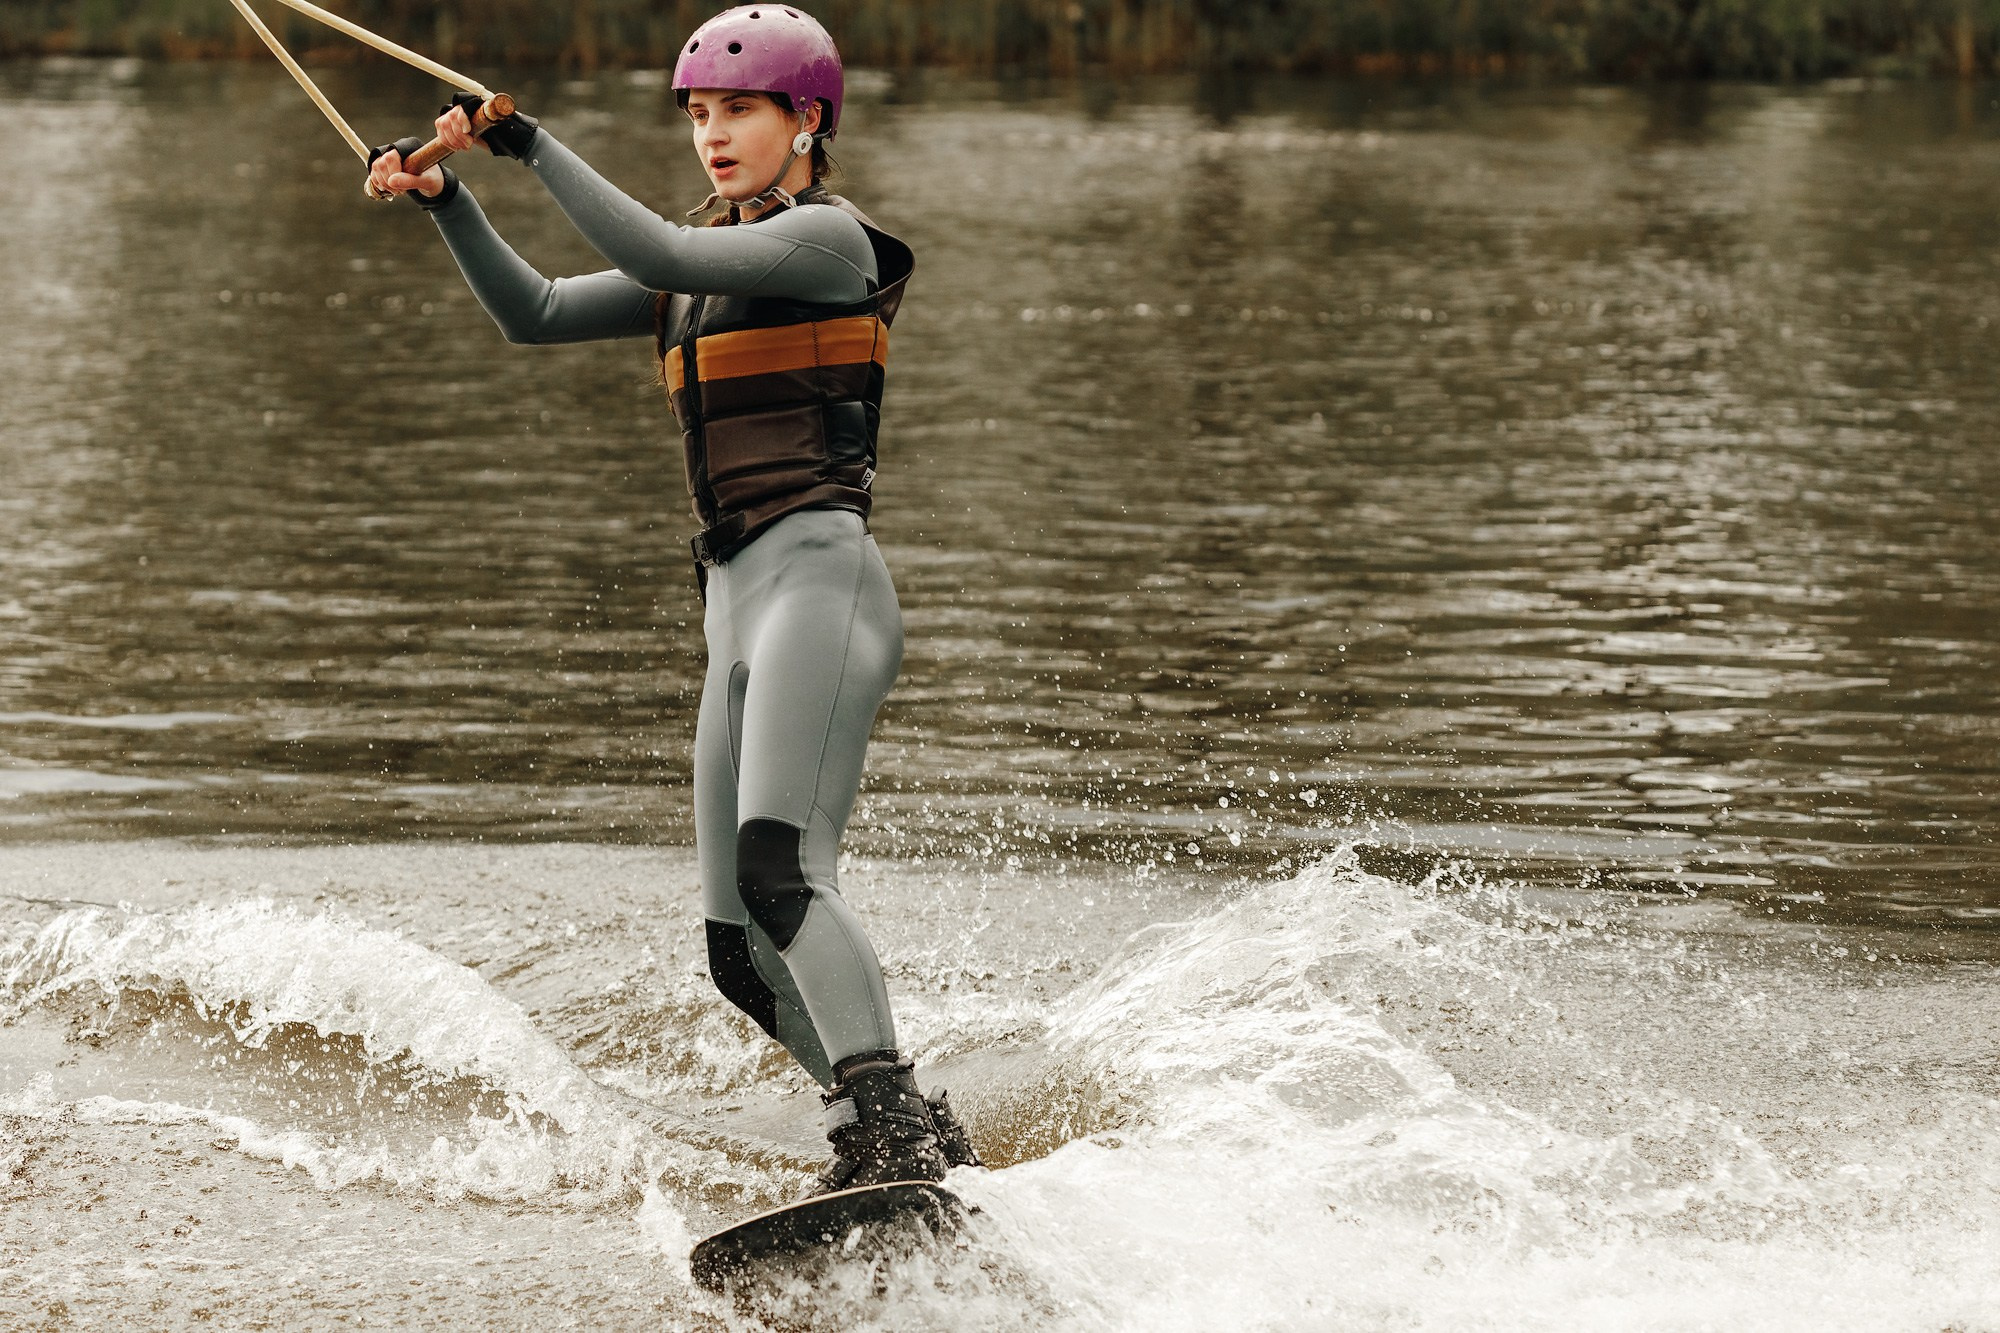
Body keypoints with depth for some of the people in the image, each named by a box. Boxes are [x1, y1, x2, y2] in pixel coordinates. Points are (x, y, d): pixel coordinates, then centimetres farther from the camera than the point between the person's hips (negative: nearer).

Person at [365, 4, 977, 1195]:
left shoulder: (829, 237, -2)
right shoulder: (709, 263, 22)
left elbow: (660, 258, -17)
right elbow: (534, 313, 19)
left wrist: (532, 144, -12)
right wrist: (447, 200, 6)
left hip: (820, 575, -9)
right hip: (739, 602, 9)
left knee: (780, 874, -26)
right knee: (743, 950, 4)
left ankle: (895, 1136, -33)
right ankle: (909, 1141, 10)